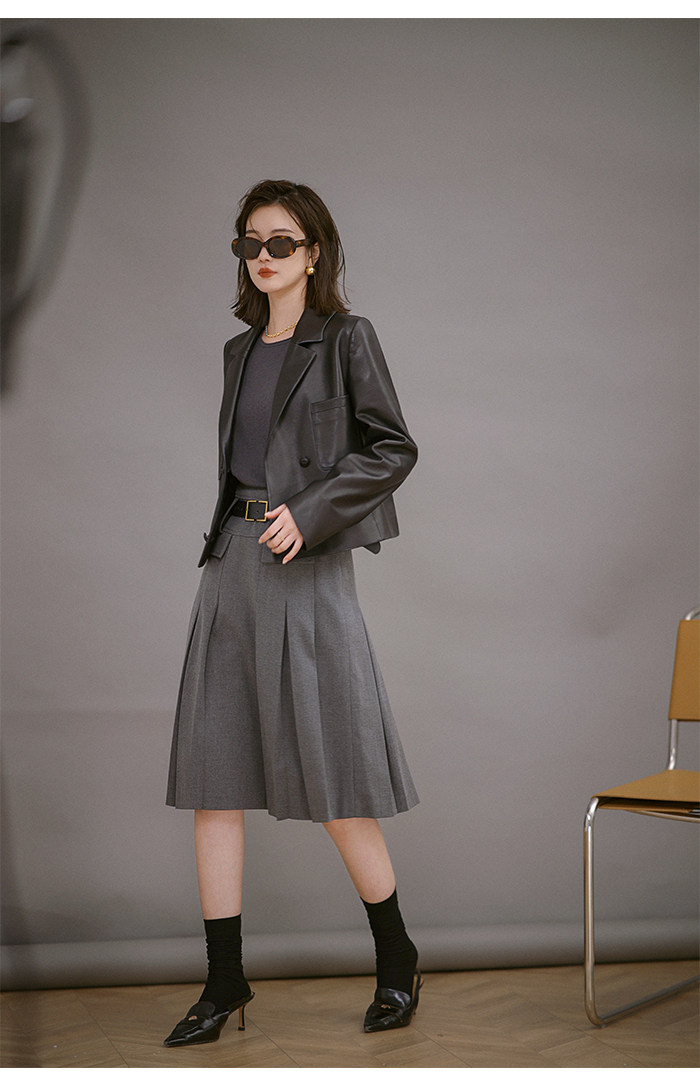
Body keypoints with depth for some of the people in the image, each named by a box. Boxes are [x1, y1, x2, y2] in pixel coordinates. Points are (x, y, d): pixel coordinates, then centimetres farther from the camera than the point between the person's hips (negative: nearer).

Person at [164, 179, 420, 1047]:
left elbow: (393, 449, -6)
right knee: (210, 775, 2)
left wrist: (310, 514, -14)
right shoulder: (240, 350, 17)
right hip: (231, 563, 7)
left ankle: (396, 960, 17)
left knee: (330, 777, -2)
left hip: (306, 569, -6)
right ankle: (225, 982, 10)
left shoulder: (345, 340, -1)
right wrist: (225, 539, 15)